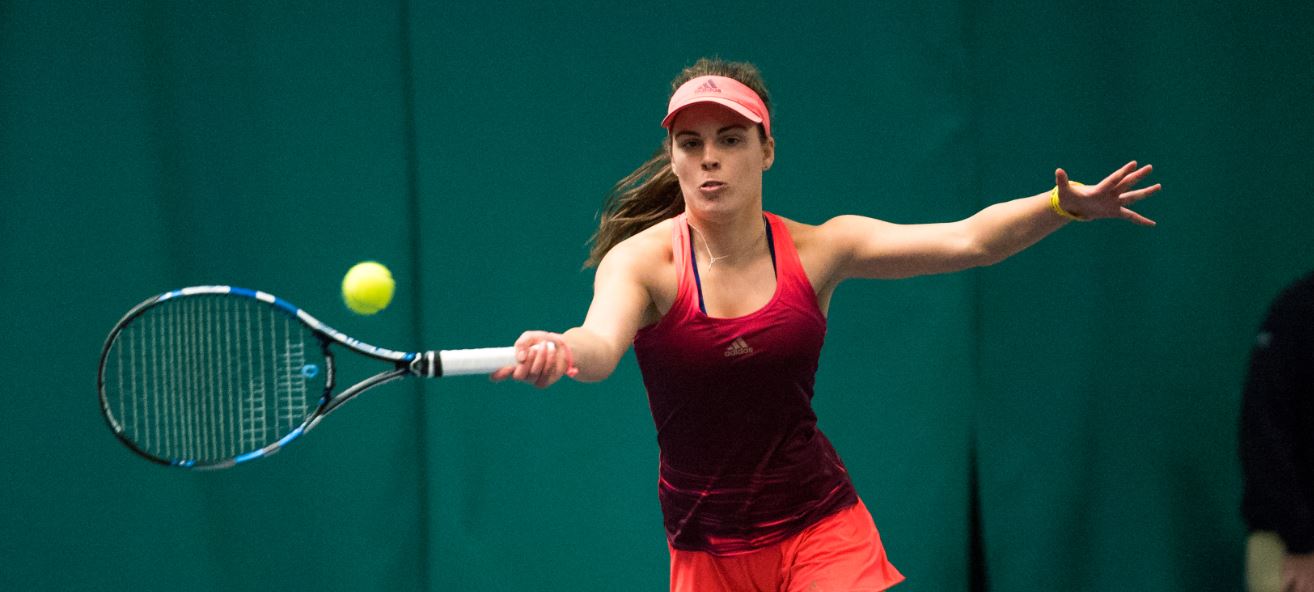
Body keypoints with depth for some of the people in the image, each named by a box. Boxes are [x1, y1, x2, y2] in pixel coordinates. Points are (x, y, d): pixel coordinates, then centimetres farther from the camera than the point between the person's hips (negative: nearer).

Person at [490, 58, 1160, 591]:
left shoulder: (818, 249, -4)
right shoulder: (642, 260, -10)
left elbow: (968, 239, -12)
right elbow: (601, 347, -30)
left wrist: (1064, 204, -28)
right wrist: (561, 351, -54)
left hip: (822, 531, 0)